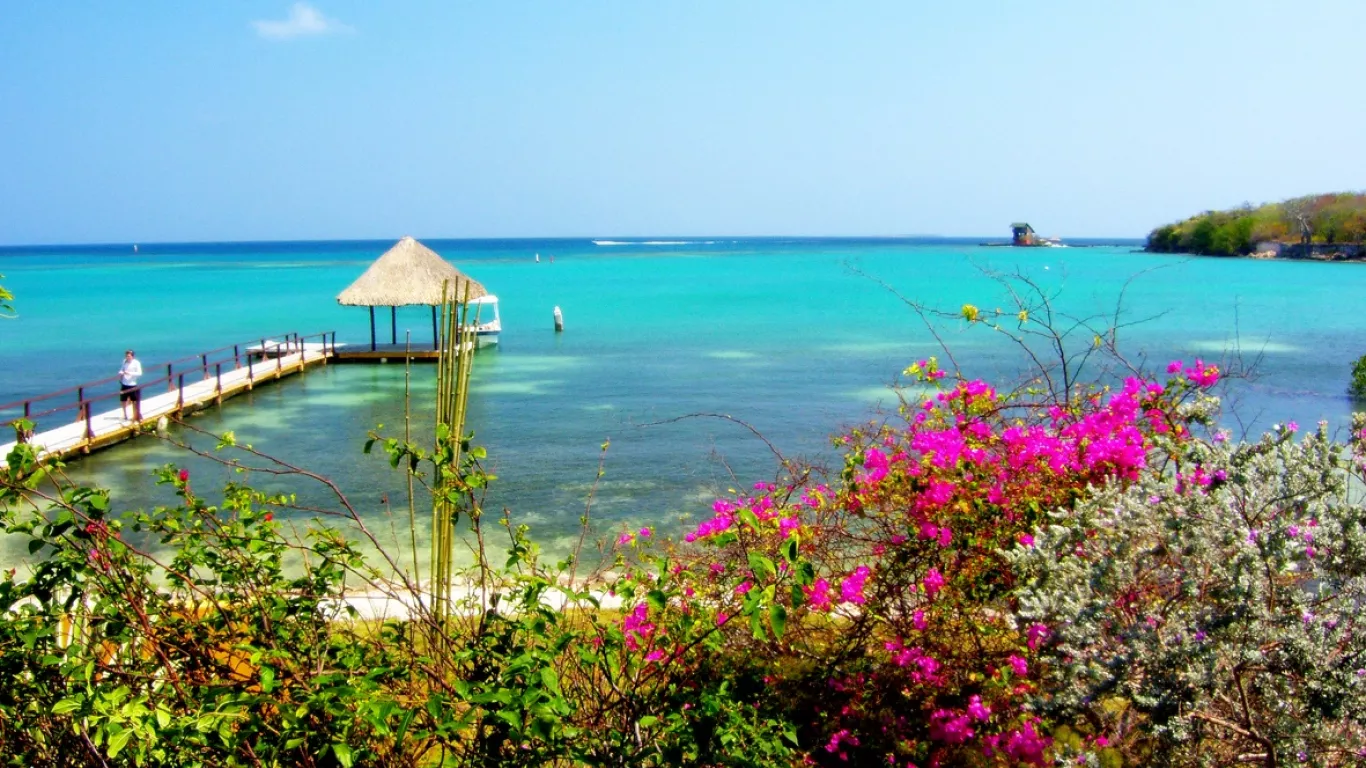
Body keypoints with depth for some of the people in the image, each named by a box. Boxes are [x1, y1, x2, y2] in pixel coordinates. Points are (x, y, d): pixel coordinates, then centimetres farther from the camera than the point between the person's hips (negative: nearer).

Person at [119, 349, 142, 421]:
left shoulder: (136, 363, -12)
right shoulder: (124, 361, 3)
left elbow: (139, 373, -15)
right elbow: (121, 370, 15)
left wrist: (130, 373, -27)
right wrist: (120, 373, -8)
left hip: (132, 385, -5)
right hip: (124, 384, 5)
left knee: (134, 401, 7)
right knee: (123, 401, 10)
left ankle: (135, 416, 18)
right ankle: (126, 415, 27)